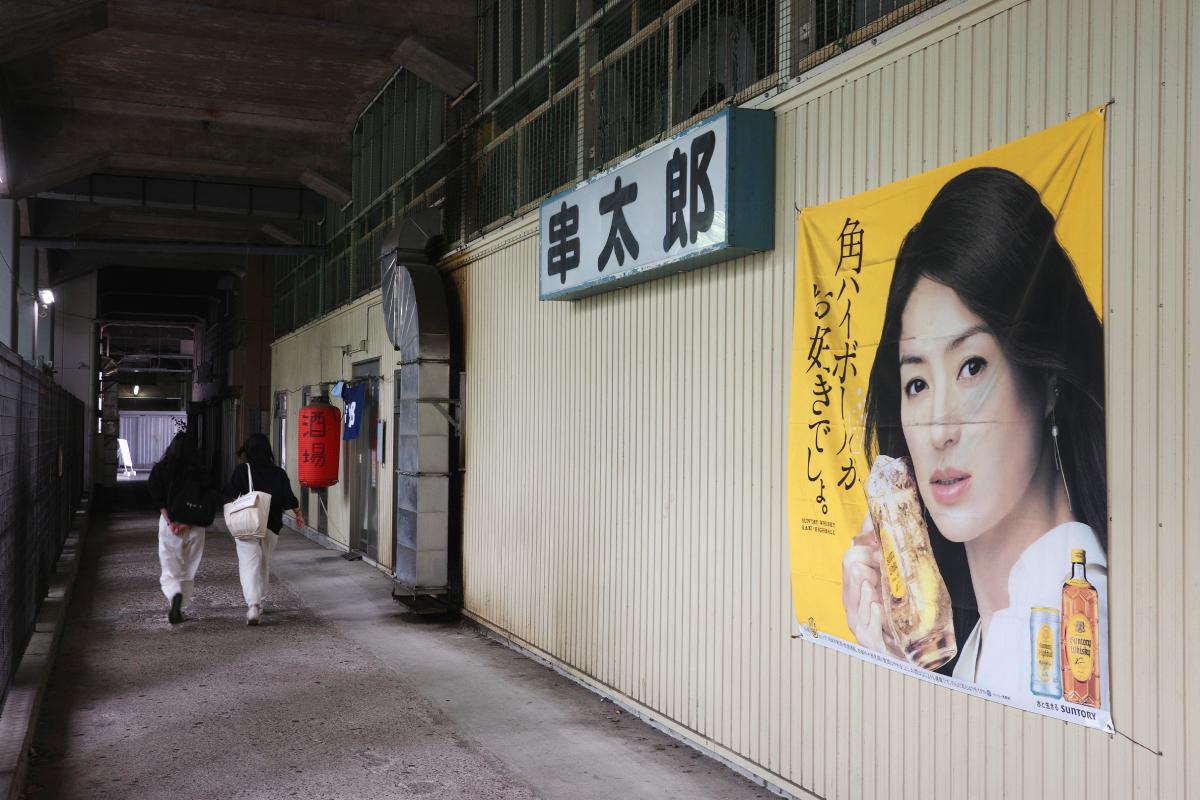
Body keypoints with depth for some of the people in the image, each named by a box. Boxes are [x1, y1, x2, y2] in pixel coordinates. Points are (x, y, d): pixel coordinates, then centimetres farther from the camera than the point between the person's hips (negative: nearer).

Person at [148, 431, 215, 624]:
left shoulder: (160, 469, -1)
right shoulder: (201, 473, 0)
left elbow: (156, 496, -10)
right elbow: (209, 502, -7)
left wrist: (169, 521, -11)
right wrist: (188, 523, -9)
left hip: (169, 526, -1)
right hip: (194, 527, 1)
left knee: (170, 571, 2)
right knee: (188, 571, 15)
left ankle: (175, 596, -26)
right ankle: (178, 609, 18)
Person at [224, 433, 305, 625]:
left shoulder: (241, 470, -6)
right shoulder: (279, 474, 1)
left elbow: (229, 496, -8)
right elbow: (289, 499, 3)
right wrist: (299, 514, 19)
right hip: (271, 526, 3)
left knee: (249, 564, -8)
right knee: (265, 563, 19)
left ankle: (253, 604, -24)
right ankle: (260, 601, 32)